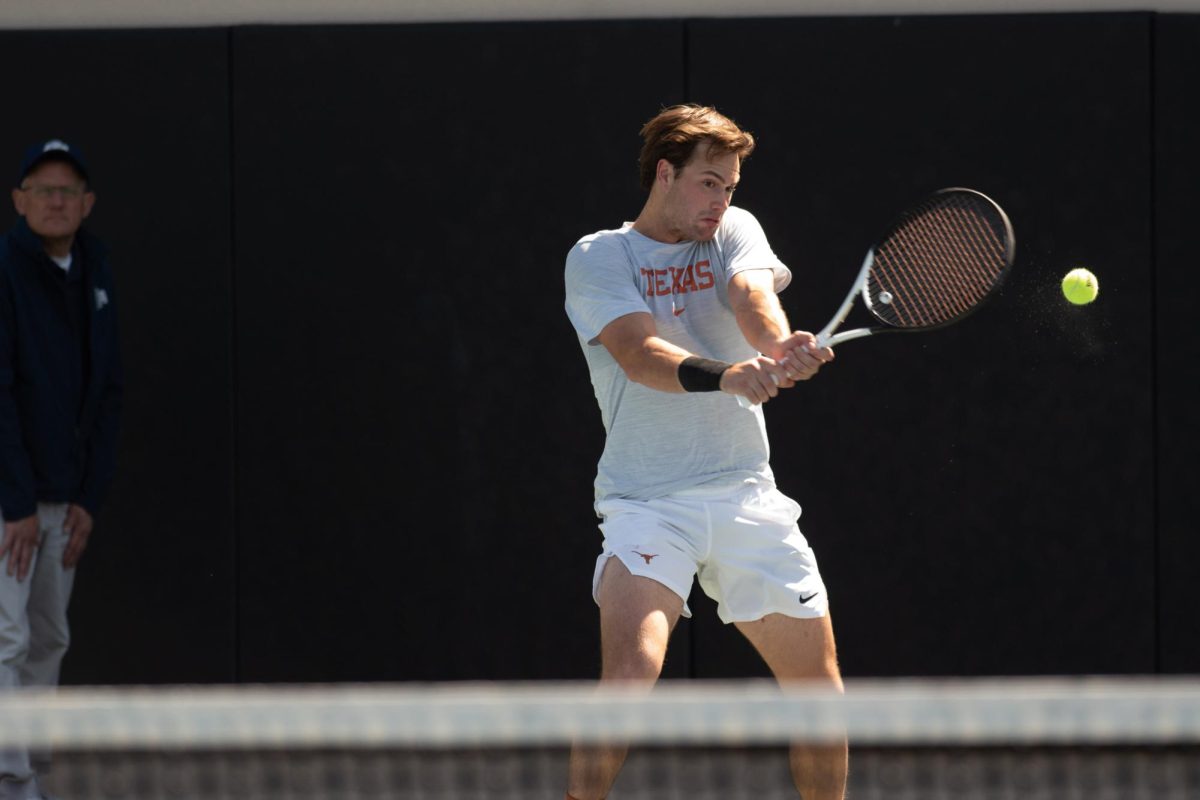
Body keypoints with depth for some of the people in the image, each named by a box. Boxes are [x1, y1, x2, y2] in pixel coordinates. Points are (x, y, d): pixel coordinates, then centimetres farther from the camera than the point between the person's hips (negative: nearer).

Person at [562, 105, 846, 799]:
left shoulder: (733, 231, 10)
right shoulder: (598, 258, -1)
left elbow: (752, 297, -12)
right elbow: (640, 353, -19)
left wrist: (781, 347, -36)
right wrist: (724, 375, -38)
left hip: (747, 496, 4)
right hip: (648, 501, -4)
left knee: (821, 690, 6)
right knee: (630, 673, -25)